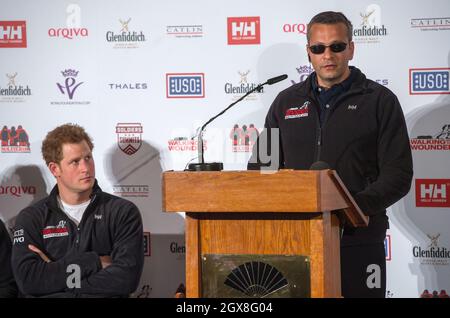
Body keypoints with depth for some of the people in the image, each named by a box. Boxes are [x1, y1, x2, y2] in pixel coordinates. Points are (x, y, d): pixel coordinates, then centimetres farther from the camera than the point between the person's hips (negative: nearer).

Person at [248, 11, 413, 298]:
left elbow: (398, 175, -4)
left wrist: (354, 207, -20)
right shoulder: (286, 102, 14)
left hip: (358, 240, -3)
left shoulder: (380, 101, 3)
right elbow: (260, 166, 16)